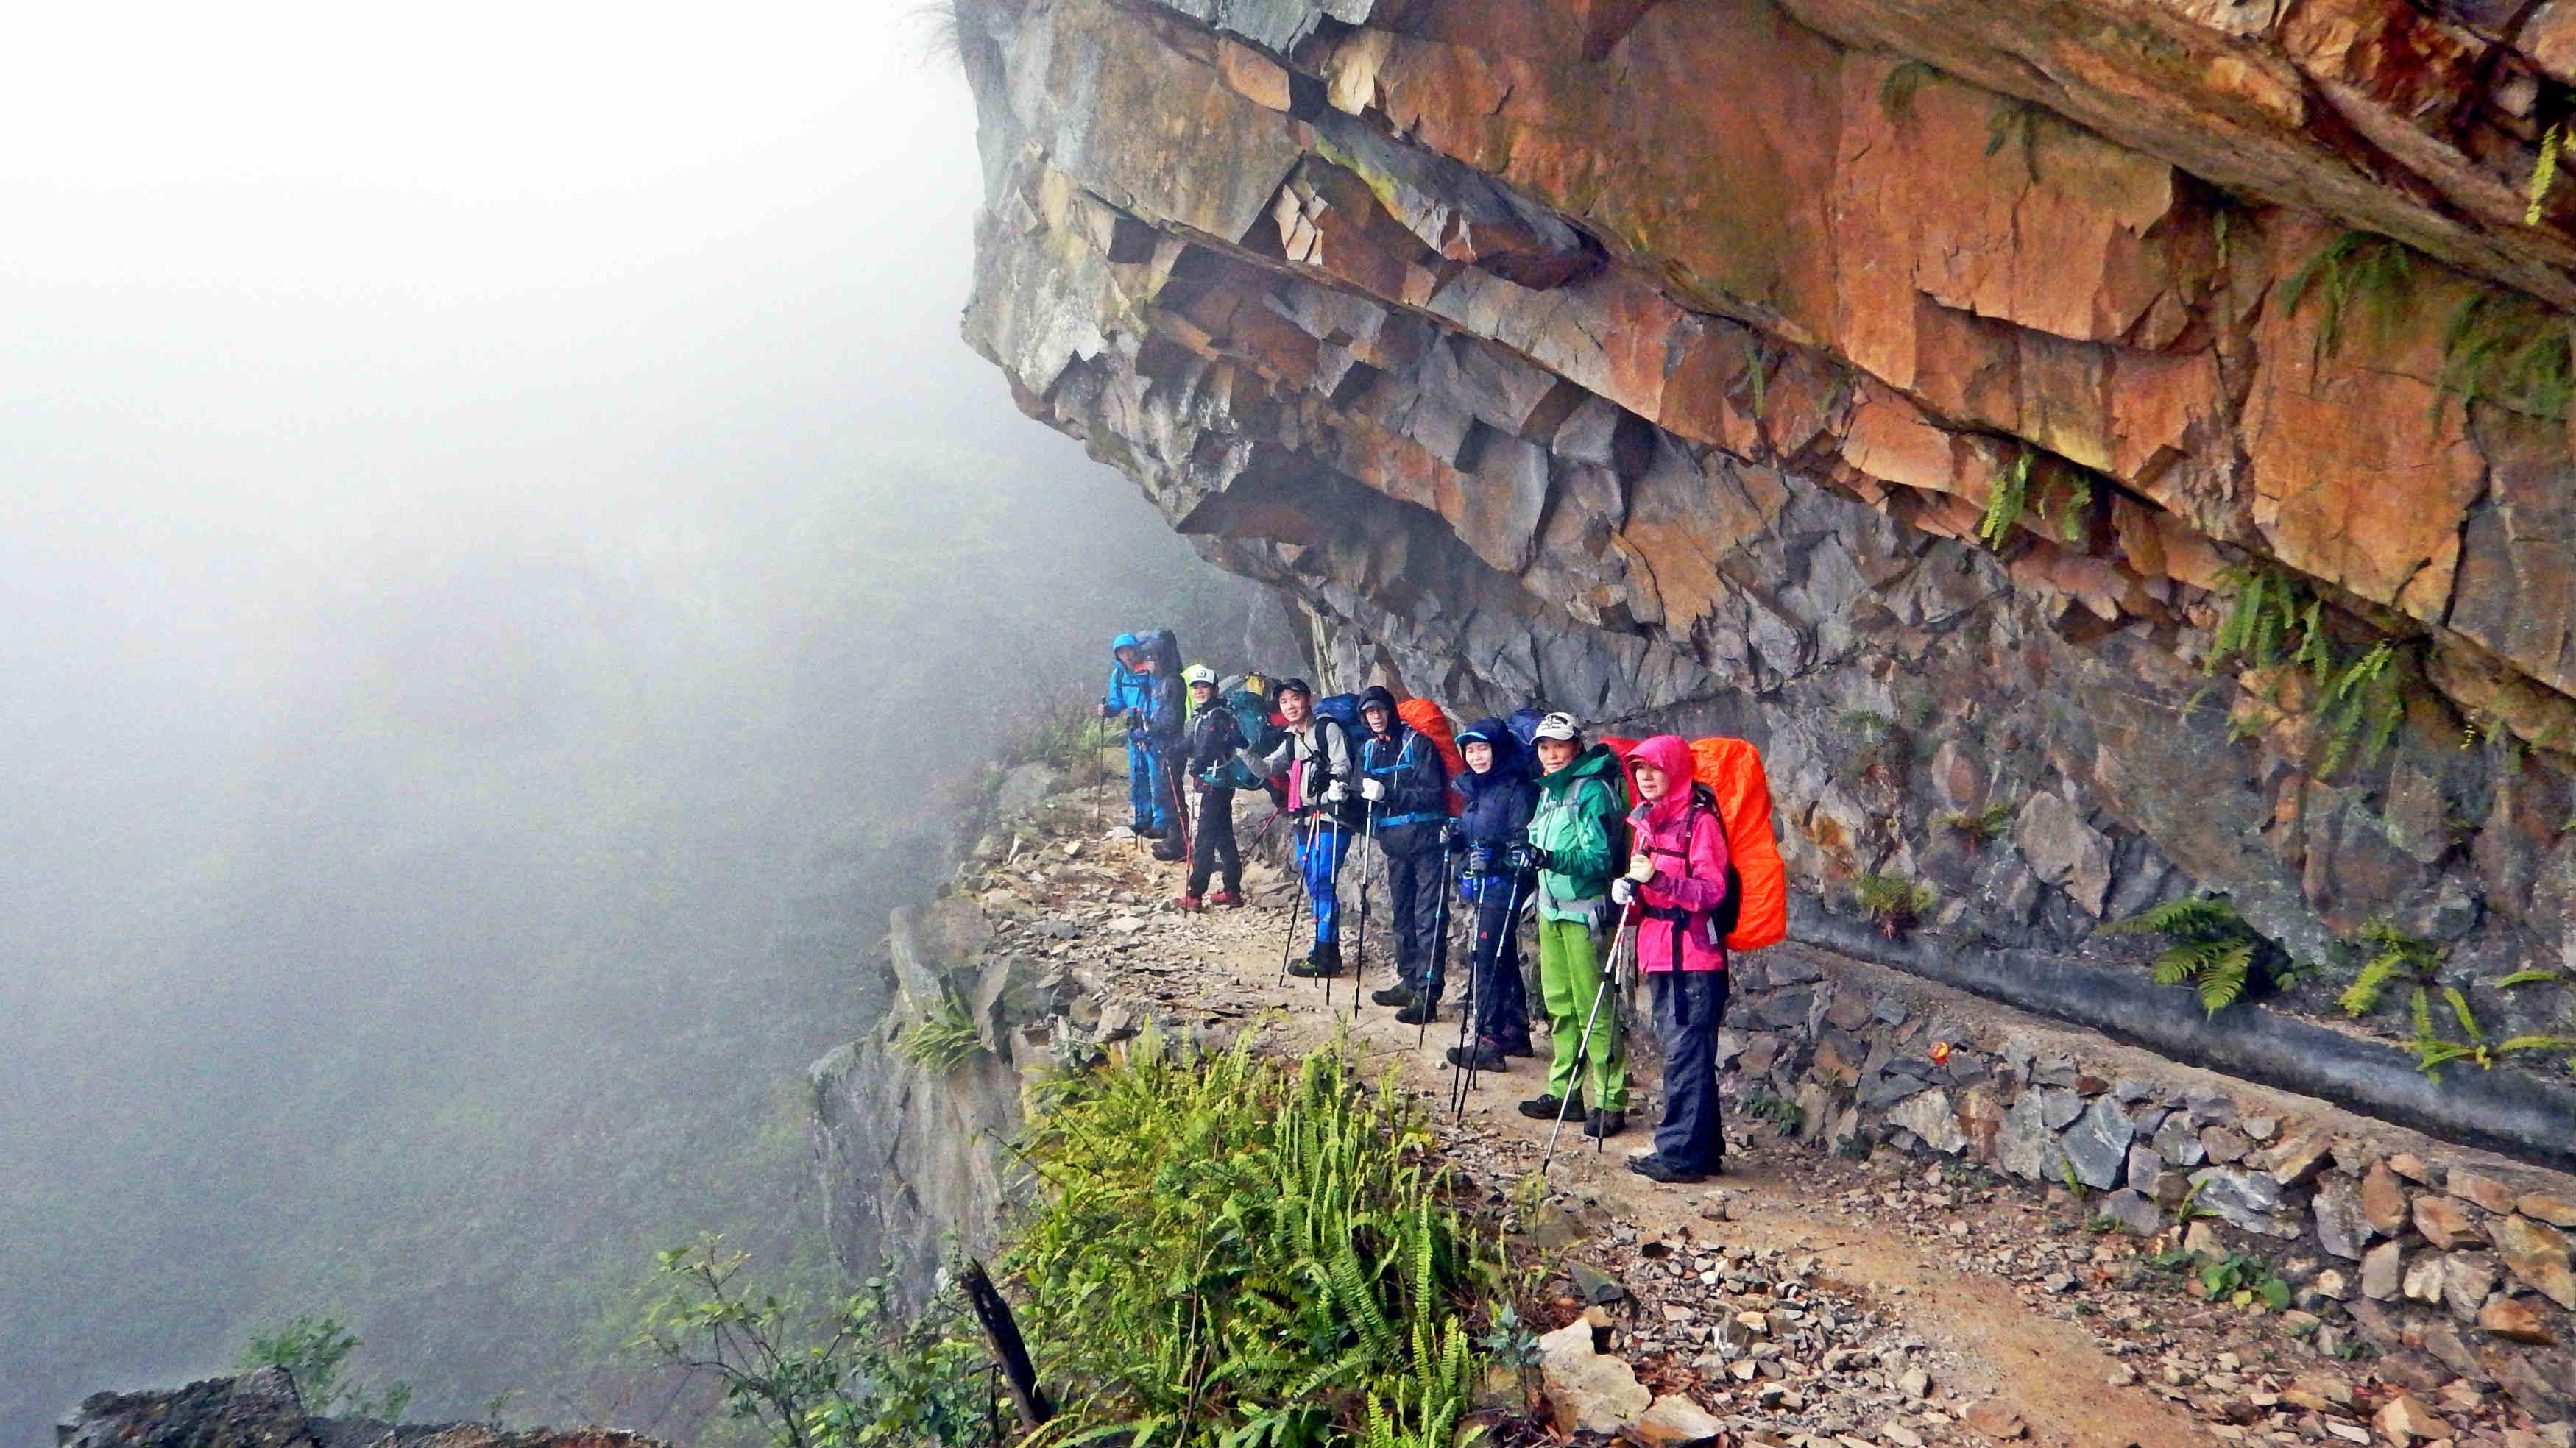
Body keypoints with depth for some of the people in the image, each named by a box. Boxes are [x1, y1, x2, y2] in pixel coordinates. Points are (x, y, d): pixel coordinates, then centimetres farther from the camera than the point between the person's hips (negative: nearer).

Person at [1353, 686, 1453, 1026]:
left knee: (1427, 918, -8)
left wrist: (1388, 794, -22)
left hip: (1425, 841, -7)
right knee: (1401, 915, 15)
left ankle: (1427, 994, -9)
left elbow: (1433, 793, -15)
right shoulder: (1367, 751, 12)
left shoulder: (1418, 744, -7)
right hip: (1394, 844, 7)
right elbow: (1365, 801, 15)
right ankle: (1409, 982, 26)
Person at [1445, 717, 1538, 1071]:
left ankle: (1490, 1042, -10)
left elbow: (1523, 841, -17)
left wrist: (1493, 857, -29)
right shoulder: (1476, 787, 15)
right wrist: (1455, 838, 4)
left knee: (1487, 959, -12)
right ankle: (1515, 1032, 25)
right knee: (1502, 959, 15)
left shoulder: (1517, 788, -11)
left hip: (1505, 886, -9)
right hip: (1482, 884, 9)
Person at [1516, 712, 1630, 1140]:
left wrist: (1552, 859, -31)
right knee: (1559, 1004, 13)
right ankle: (1563, 1092, 21)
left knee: (1594, 1008, -7)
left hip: (1585, 910, -8)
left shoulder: (1593, 791, -12)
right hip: (1552, 910, 8)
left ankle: (1610, 1102, -2)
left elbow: (1600, 856, -20)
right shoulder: (1549, 791, 14)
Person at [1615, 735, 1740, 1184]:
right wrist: (1628, 889, 2)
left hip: (1694, 956, -9)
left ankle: (1681, 1154, -7)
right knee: (1680, 1052, 12)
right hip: (1659, 954, 9)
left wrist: (1659, 878, -28)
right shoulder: (1647, 822, 17)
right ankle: (1704, 1149, 20)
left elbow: (1712, 891, -16)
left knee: (1685, 1054, -9)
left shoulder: (1700, 820, -9)